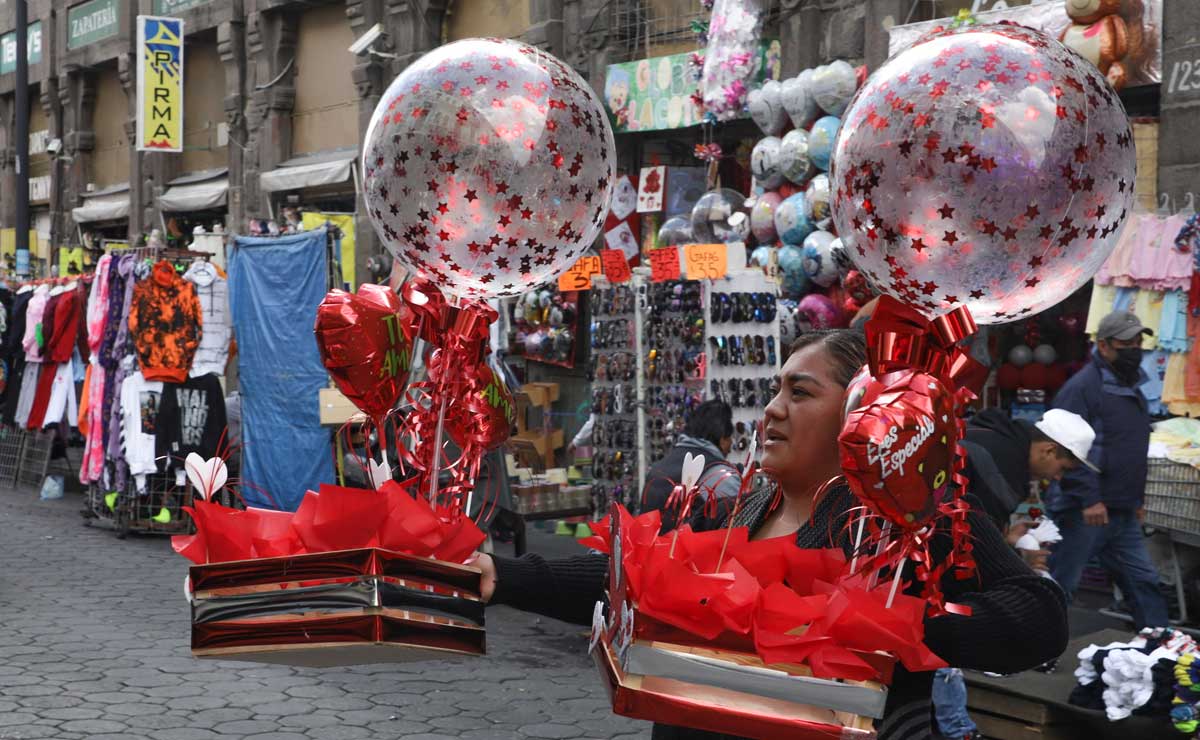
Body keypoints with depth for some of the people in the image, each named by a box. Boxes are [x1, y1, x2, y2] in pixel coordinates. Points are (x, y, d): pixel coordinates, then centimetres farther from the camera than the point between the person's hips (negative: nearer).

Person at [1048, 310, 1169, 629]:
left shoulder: (1132, 388, 17)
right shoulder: (1082, 386, -14)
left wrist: (1137, 498, 25)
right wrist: (1089, 499, -24)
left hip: (1124, 515, 9)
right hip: (1086, 513, -9)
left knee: (1143, 580, 9)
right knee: (1060, 585, -1)